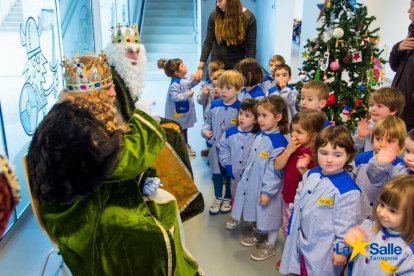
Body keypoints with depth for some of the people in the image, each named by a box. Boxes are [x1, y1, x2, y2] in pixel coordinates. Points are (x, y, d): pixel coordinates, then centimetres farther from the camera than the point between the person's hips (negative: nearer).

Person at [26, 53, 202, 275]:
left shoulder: (88, 113, 5)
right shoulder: (71, 125, -28)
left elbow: (113, 162, 13)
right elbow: (121, 160, -31)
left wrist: (143, 181, 0)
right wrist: (143, 119, -18)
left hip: (100, 192, 10)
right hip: (79, 213, -10)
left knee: (166, 204, 5)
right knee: (156, 238, -18)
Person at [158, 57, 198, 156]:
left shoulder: (183, 80, 2)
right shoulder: (174, 84, -28)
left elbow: (190, 84, 20)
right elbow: (175, 97, -31)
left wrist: (195, 80, 2)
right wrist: (187, 94, -30)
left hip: (185, 111, 9)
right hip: (178, 113, -9)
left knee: (184, 129, 23)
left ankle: (185, 145, 38)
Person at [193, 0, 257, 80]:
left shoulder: (248, 17, -12)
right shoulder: (214, 15, -8)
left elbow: (251, 47, -10)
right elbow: (208, 42, -5)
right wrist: (200, 67, -9)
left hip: (237, 65, -1)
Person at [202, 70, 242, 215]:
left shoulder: (240, 107, -16)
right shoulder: (214, 105, -1)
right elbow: (208, 120, 10)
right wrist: (205, 130, -8)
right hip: (216, 145, 4)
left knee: (230, 174, 14)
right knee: (217, 172, 17)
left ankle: (228, 198, 35)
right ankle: (218, 198, 36)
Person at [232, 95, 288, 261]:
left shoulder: (278, 142, -24)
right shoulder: (259, 135, 2)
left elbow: (274, 170, -23)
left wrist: (267, 191, -21)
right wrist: (245, 179, 17)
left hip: (266, 187, -8)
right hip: (252, 183, 8)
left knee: (269, 214, 10)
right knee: (255, 211, 25)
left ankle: (270, 245, 30)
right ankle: (257, 233, 49)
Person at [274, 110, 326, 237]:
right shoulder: (293, 147, 1)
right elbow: (277, 166, -3)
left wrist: (302, 169, -38)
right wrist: (288, 150, -15)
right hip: (287, 198, 8)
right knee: (286, 230, 25)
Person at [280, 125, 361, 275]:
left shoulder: (348, 190, -25)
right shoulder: (311, 174, -3)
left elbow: (345, 224, -19)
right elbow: (298, 199, 12)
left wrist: (341, 249, -13)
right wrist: (292, 221, 18)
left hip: (324, 250, -7)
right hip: (301, 242, 7)